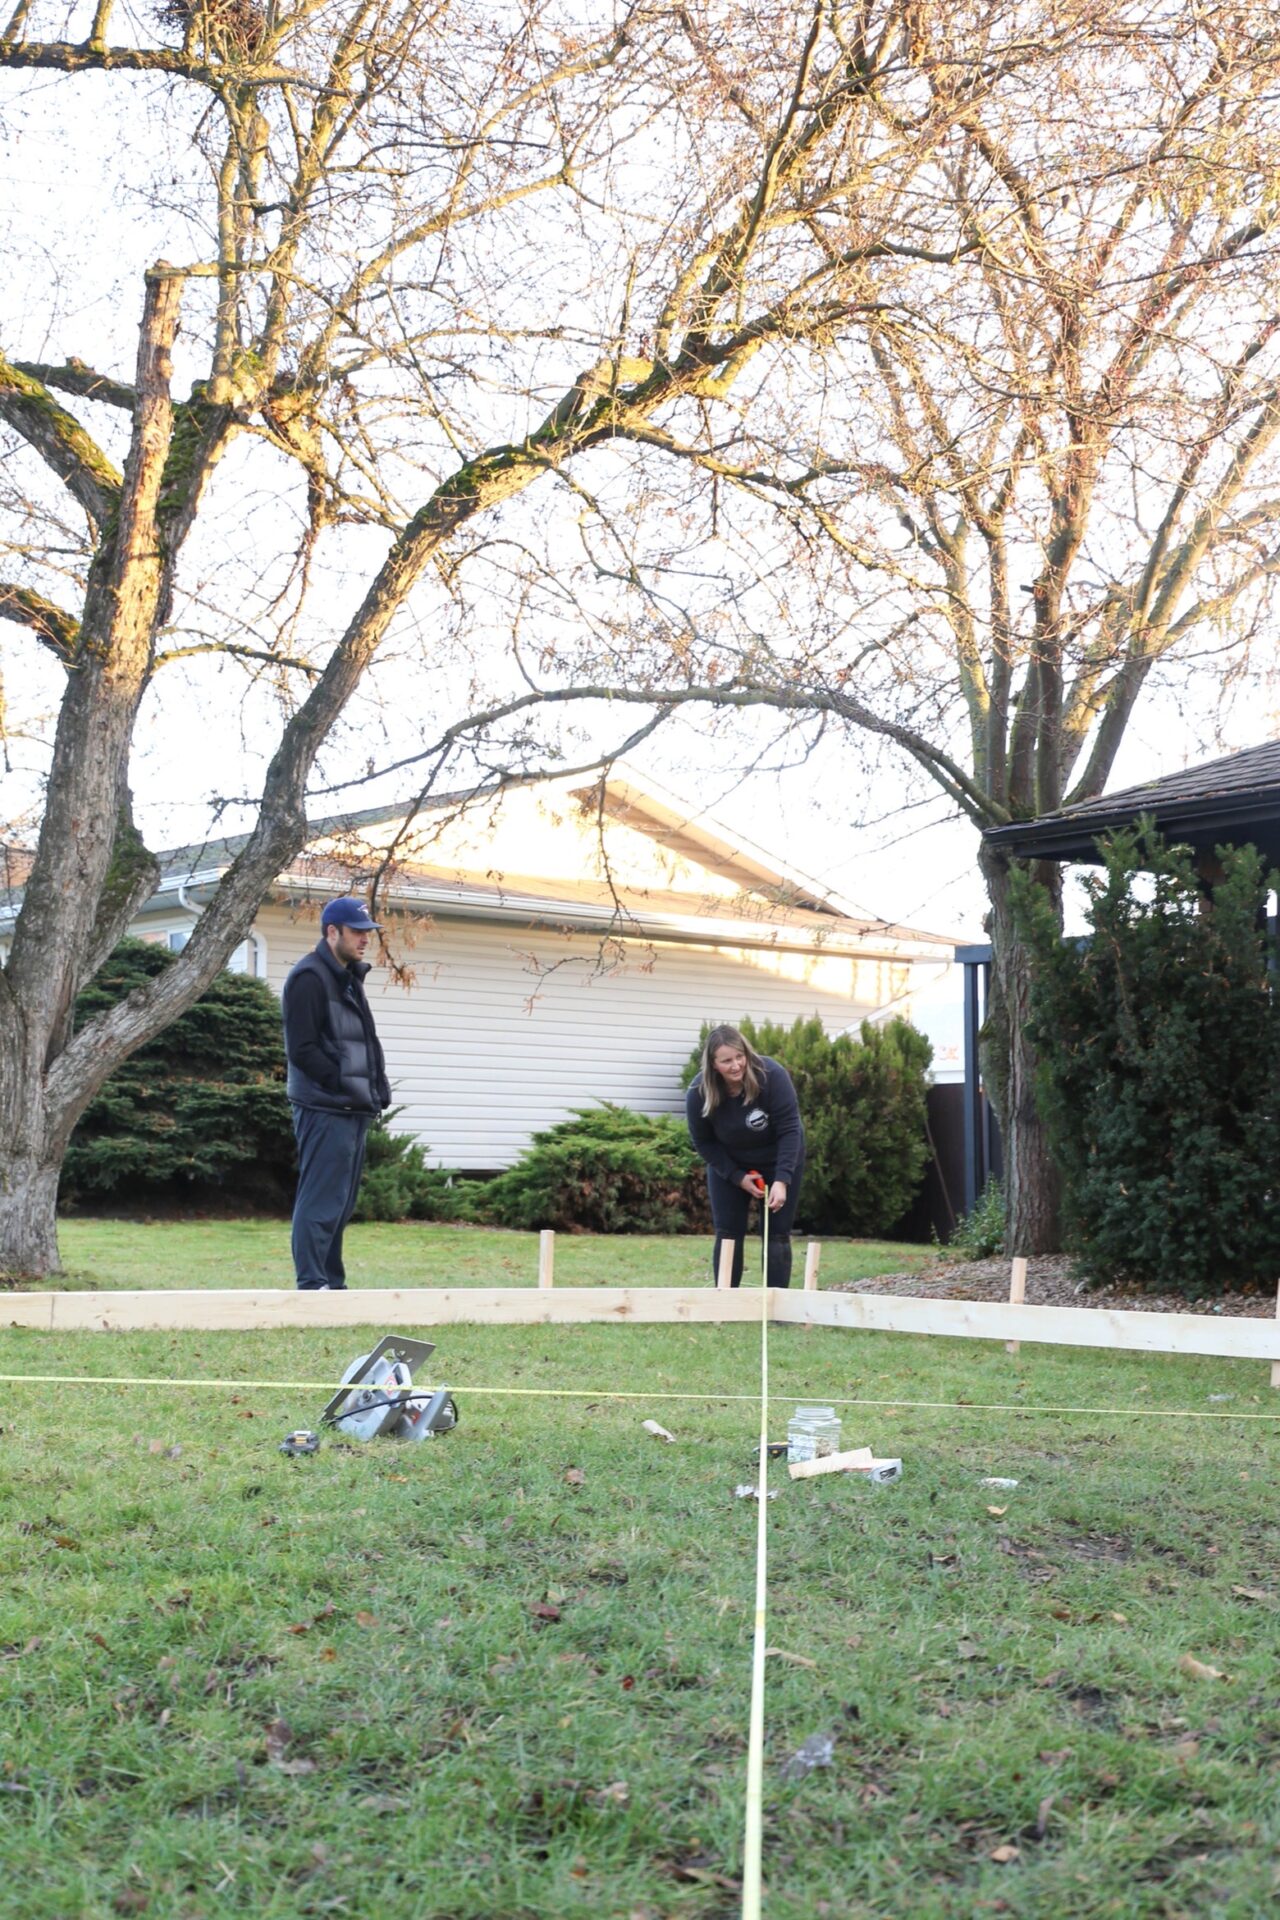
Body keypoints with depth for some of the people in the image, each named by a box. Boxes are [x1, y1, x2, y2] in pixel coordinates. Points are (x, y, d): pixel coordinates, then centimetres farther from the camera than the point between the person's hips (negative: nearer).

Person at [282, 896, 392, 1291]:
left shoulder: (348, 979, 19)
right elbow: (301, 1050, -17)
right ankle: (312, 1284, -5)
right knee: (321, 1200, -8)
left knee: (341, 1202, 13)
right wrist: (345, 1085, -15)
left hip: (353, 1110, 10)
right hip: (324, 1110, -10)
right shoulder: (309, 978, -11)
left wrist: (376, 1089, 9)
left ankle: (332, 1284, 20)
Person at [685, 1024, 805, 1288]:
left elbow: (789, 1130, -26)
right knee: (727, 1234, -1)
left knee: (777, 1235, -4)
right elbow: (704, 1142, -10)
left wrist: (781, 1180, -33)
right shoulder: (698, 1093, -24)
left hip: (777, 1160, -1)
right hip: (728, 1165, 2)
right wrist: (737, 1177, -16)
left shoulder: (772, 1075, -30)